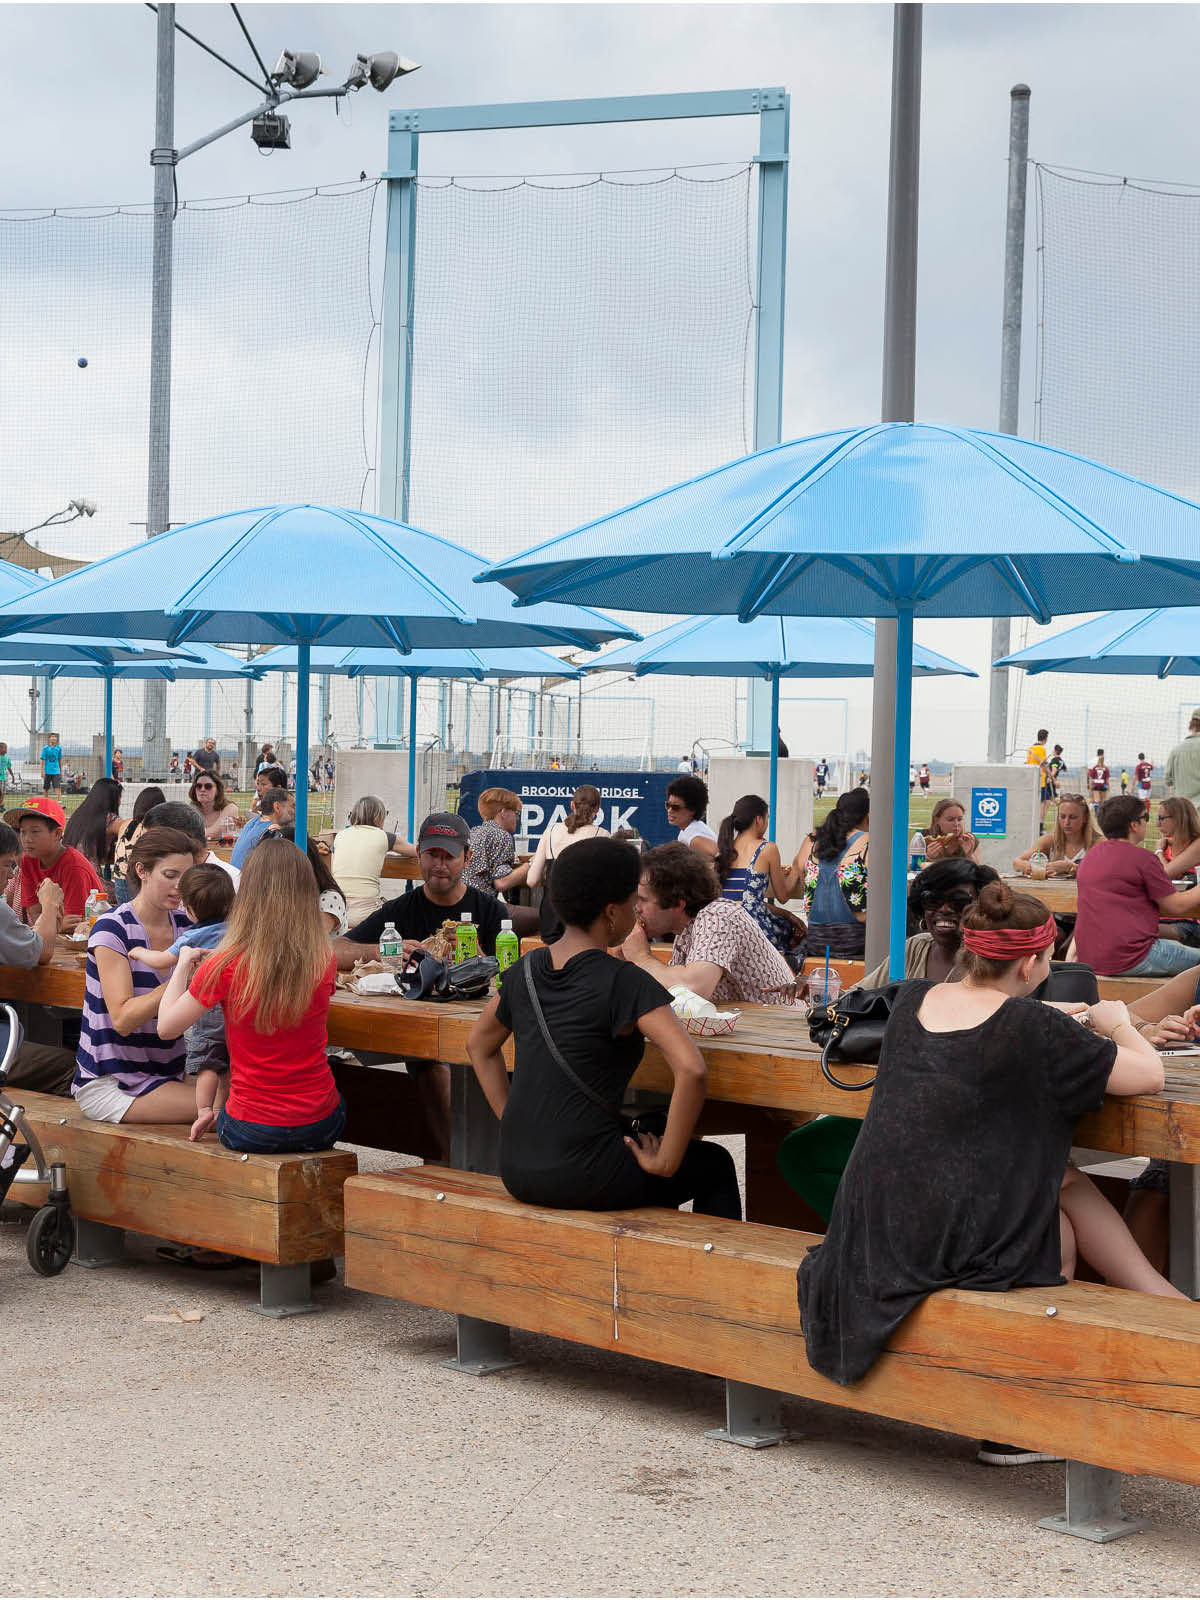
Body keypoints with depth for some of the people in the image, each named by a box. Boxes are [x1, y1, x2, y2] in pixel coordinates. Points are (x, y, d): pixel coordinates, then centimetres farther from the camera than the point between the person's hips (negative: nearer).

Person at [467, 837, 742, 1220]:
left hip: (517, 1173, 7)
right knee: (716, 1167, 19)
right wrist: (667, 1161, -15)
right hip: (581, 1180, -7)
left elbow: (479, 1044, 24)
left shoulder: (525, 971, 6)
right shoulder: (625, 982, -14)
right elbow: (691, 1069, -25)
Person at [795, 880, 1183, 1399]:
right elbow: (1150, 1075, -5)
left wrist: (1067, 1022, 28)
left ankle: (1170, 1305, 30)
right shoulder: (1036, 1029, -14)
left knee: (1068, 1181, 22)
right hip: (950, 1246, -6)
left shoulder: (912, 1001, 5)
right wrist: (1117, 1024, 15)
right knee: (1066, 1233, 27)